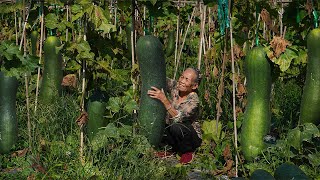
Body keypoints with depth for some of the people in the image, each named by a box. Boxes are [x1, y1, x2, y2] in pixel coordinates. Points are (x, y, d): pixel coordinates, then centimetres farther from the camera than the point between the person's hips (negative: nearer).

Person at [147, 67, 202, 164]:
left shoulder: (193, 100, -26)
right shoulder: (175, 87, -9)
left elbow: (178, 118, -38)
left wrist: (164, 99, -45)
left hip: (191, 137, -6)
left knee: (176, 127, -36)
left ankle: (188, 152, -7)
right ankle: (174, 149, 4)